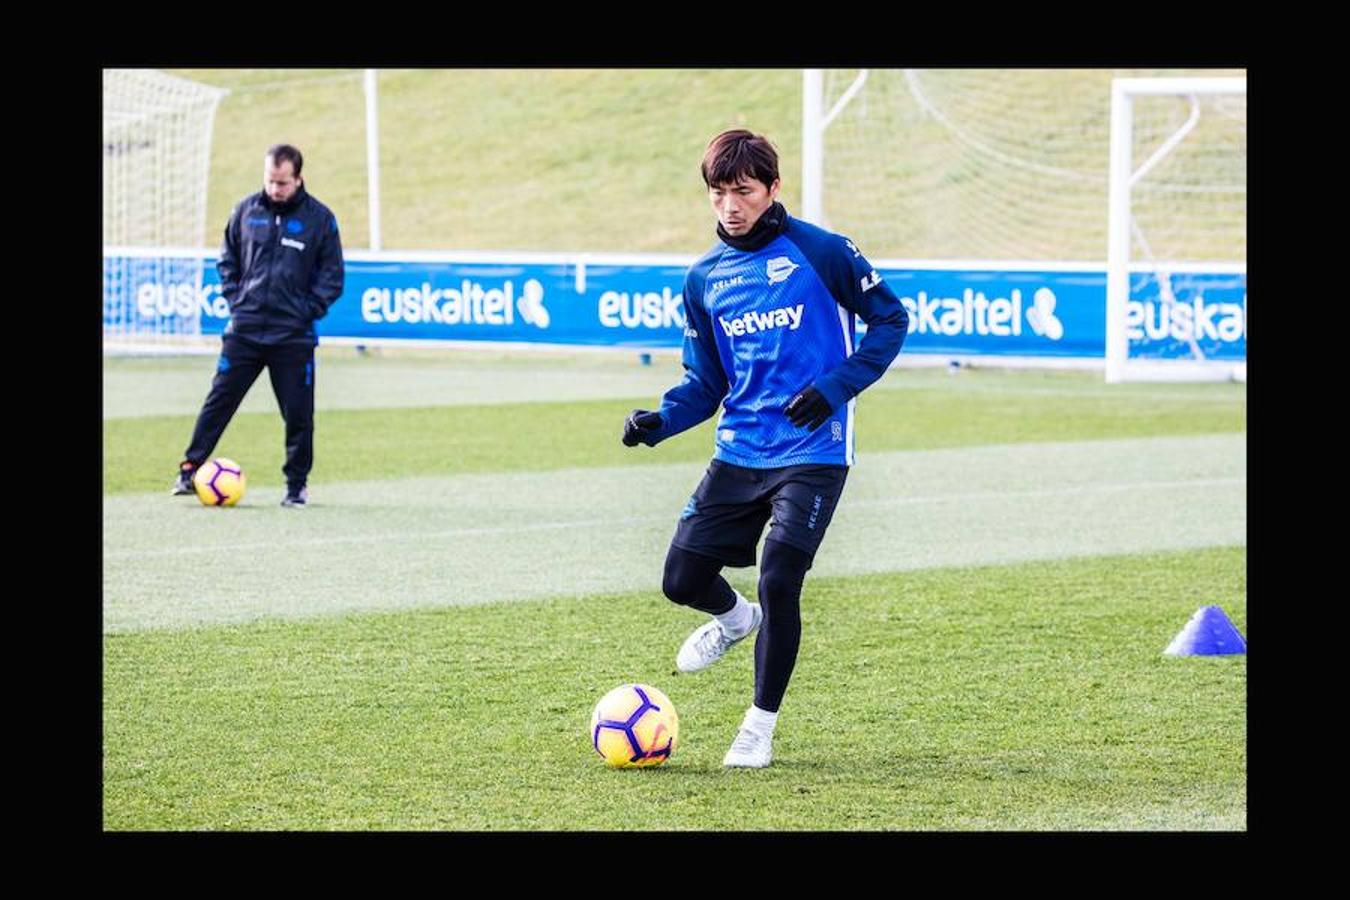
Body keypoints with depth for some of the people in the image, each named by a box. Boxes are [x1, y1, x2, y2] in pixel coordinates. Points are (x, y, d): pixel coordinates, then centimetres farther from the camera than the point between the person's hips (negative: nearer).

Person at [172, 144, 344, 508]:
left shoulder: (320, 218, -1)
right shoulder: (246, 210, 5)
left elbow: (332, 274, 4)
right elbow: (228, 259, 16)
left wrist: (309, 310, -6)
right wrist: (234, 297, 4)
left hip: (294, 337, -2)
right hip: (244, 329, 2)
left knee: (298, 414, 2)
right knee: (219, 400, 0)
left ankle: (297, 484, 14)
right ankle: (189, 469, 4)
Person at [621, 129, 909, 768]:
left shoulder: (819, 252, -7)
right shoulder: (704, 278, 7)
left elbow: (890, 319, 0)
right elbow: (706, 382, 13)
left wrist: (837, 385, -13)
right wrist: (659, 420, -6)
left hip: (811, 453, -5)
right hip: (738, 452, 5)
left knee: (779, 582, -15)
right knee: (682, 580, 1)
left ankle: (760, 728, 4)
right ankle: (736, 618, 38)